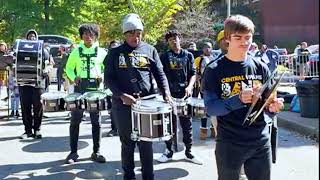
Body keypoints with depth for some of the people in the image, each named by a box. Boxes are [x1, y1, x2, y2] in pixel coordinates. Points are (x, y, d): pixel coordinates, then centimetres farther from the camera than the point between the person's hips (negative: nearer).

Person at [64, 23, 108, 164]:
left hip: (96, 88, 0)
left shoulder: (102, 52, 6)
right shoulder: (76, 51, 8)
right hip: (80, 88, 1)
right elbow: (69, 68, 14)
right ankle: (73, 152, 13)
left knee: (96, 121, 4)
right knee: (75, 120, 1)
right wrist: (74, 78, -6)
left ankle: (96, 152, 15)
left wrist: (102, 76, -8)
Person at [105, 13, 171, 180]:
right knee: (127, 143, 11)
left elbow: (160, 74, 4)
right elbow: (108, 77, -1)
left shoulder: (150, 50, 7)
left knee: (146, 143, 7)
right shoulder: (115, 53, 5)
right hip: (123, 105, 0)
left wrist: (166, 93, -14)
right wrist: (122, 95, -16)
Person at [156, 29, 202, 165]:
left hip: (185, 94, 1)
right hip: (170, 94, 0)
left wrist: (189, 86, -11)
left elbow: (193, 74, 6)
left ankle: (188, 151, 16)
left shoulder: (188, 55, 7)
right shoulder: (164, 57, 5)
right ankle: (168, 151, 17)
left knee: (187, 124, 6)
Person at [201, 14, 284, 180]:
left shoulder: (261, 68, 2)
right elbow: (210, 108, -13)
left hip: (261, 142, 3)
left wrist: (273, 107, -16)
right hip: (229, 144, -3)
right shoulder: (214, 70, -7)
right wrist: (238, 99, -28)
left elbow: (267, 103, 7)